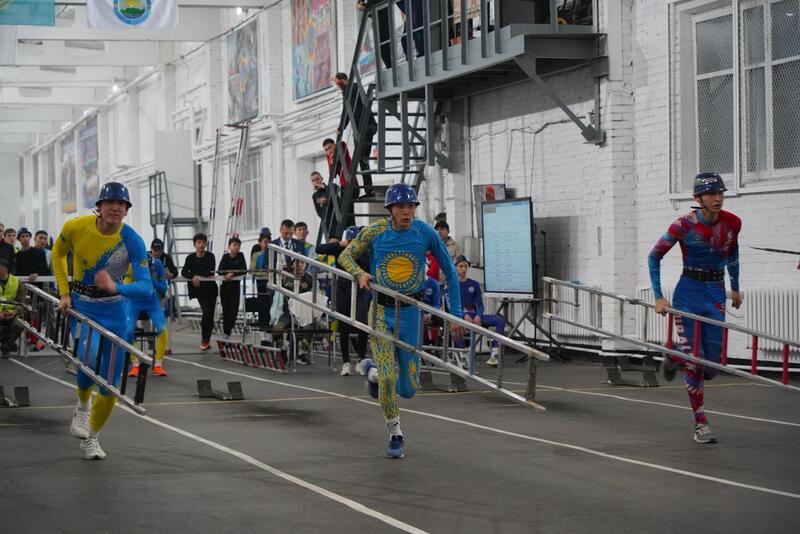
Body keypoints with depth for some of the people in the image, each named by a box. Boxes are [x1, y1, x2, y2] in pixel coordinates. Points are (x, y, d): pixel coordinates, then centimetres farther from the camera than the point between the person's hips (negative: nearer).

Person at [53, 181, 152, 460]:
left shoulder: (132, 241, -17)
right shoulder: (75, 227, -15)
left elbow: (146, 286, -23)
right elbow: (57, 253, 7)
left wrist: (117, 287, -41)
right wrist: (64, 293, 1)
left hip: (115, 311, 1)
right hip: (82, 307, -1)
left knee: (111, 384, 5)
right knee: (90, 357, -31)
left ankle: (91, 437, 28)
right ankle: (82, 406, 0)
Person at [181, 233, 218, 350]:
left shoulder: (210, 256, 0)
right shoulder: (191, 258, -1)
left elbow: (211, 272, -11)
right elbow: (183, 272, -9)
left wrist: (197, 275, -13)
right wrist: (193, 276, -25)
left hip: (211, 287, 2)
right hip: (199, 288, -2)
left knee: (211, 314, 3)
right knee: (206, 311, -18)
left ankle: (207, 340, 15)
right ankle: (204, 340, -6)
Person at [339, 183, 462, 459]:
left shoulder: (425, 233, -8)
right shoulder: (374, 232, -8)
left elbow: (450, 271, 2)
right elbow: (345, 256, 6)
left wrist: (456, 312, -1)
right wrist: (360, 273, -16)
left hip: (411, 311, 1)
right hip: (381, 309, -1)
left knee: (408, 389, 6)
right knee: (388, 379, -13)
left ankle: (373, 371, 38)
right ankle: (395, 436, 8)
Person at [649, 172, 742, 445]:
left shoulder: (732, 223, -2)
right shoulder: (685, 224, -14)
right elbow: (654, 256, -4)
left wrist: (735, 288, 23)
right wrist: (658, 297, -8)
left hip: (716, 292, 4)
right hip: (689, 292, -4)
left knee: (711, 367, 2)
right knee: (694, 363, -8)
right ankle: (701, 424, 6)